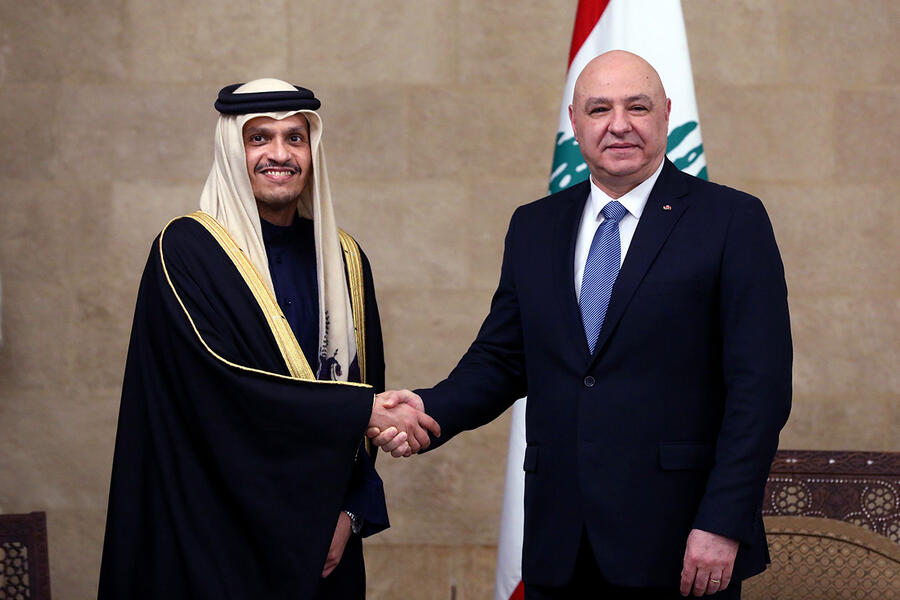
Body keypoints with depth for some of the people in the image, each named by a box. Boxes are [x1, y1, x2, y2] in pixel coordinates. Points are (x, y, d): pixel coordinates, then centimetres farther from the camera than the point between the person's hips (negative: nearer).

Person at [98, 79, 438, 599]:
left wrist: (351, 511, -4)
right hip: (217, 531, -5)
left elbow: (366, 382, 9)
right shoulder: (187, 251, -9)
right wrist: (364, 411, -20)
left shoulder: (343, 259, 8)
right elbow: (221, 381, -20)